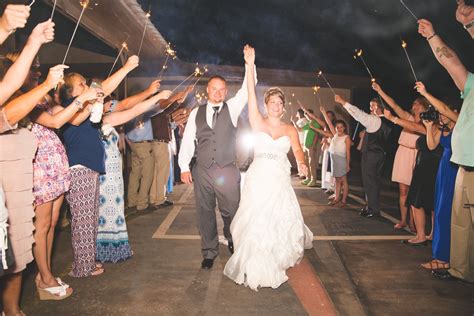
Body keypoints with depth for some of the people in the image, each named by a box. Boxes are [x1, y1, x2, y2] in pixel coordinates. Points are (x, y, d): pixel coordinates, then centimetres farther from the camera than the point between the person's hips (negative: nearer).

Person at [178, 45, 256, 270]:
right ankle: (209, 252, 25)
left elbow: (247, 90, -9)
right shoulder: (196, 113, 6)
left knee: (231, 211, 7)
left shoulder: (232, 108, 4)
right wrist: (184, 167, -2)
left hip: (227, 171, -1)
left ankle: (233, 244, 33)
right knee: (205, 213, 9)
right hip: (201, 171, 1)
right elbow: (187, 140, 4)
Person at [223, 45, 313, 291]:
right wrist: (250, 66, -19)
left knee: (282, 223, 10)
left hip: (281, 181, 2)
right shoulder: (258, 123, 1)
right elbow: (251, 95, -10)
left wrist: (301, 163, -31)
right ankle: (256, 268, 22)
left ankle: (277, 259, 40)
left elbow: (298, 150, -7)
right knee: (256, 224, 1)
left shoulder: (290, 129, 6)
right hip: (258, 179, -1)